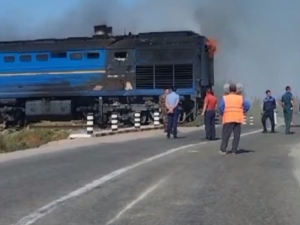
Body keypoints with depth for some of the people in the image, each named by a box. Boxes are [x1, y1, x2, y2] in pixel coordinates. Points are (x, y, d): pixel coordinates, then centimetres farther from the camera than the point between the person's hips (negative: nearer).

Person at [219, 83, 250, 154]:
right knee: (236, 135, 6)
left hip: (228, 119, -2)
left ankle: (223, 149, -2)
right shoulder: (240, 98, 8)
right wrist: (243, 112, 14)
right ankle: (234, 150, 6)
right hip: (238, 119, 2)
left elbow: (221, 107, -9)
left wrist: (222, 114, 7)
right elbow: (247, 105, 0)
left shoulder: (225, 98, 3)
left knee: (226, 134, 2)